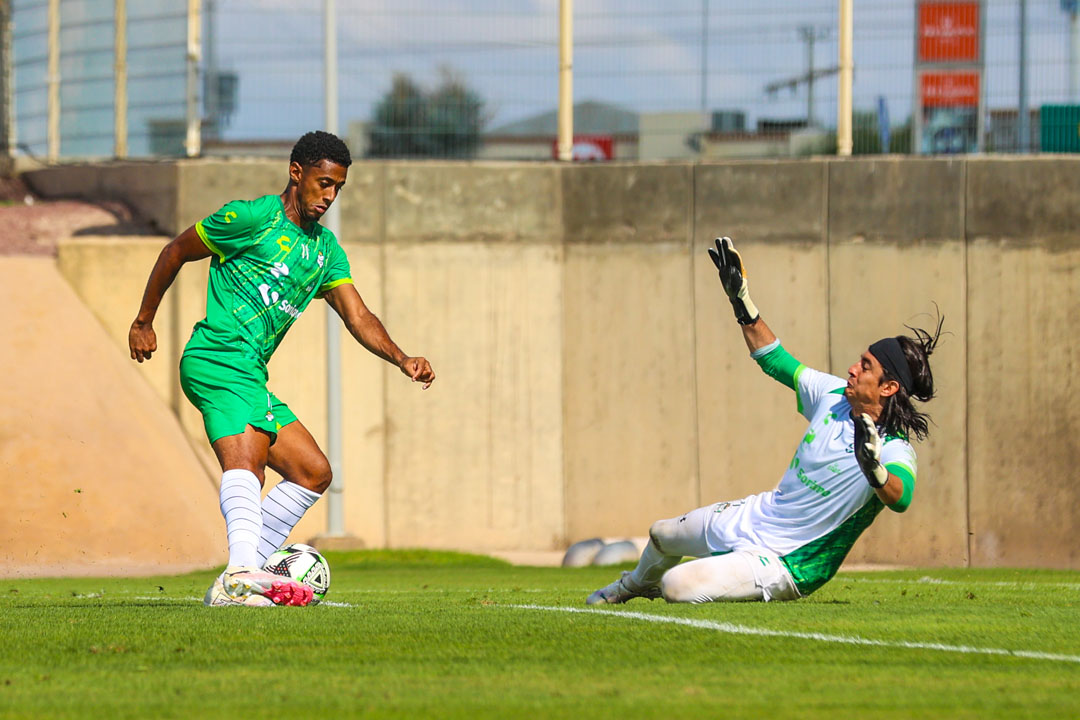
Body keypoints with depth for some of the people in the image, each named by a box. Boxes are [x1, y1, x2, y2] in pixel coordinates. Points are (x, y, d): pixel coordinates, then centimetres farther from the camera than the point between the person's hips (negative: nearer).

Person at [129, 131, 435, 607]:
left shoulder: (325, 249, 19)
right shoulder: (254, 218, -3)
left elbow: (358, 317, 11)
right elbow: (176, 252, 5)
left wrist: (402, 360, -6)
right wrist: (143, 322, 9)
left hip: (252, 377, 9)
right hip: (219, 358, -9)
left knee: (314, 472, 7)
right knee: (245, 460, -30)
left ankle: (235, 583, 2)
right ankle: (242, 574, -52)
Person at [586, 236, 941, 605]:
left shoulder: (894, 451, -27)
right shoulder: (834, 394, -4)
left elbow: (900, 498, -48)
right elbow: (776, 360, 10)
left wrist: (875, 470, -70)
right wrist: (740, 296, 4)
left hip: (787, 564, -8)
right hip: (758, 515, 8)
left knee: (677, 587, -21)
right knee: (661, 534, 27)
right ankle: (637, 584, 63)